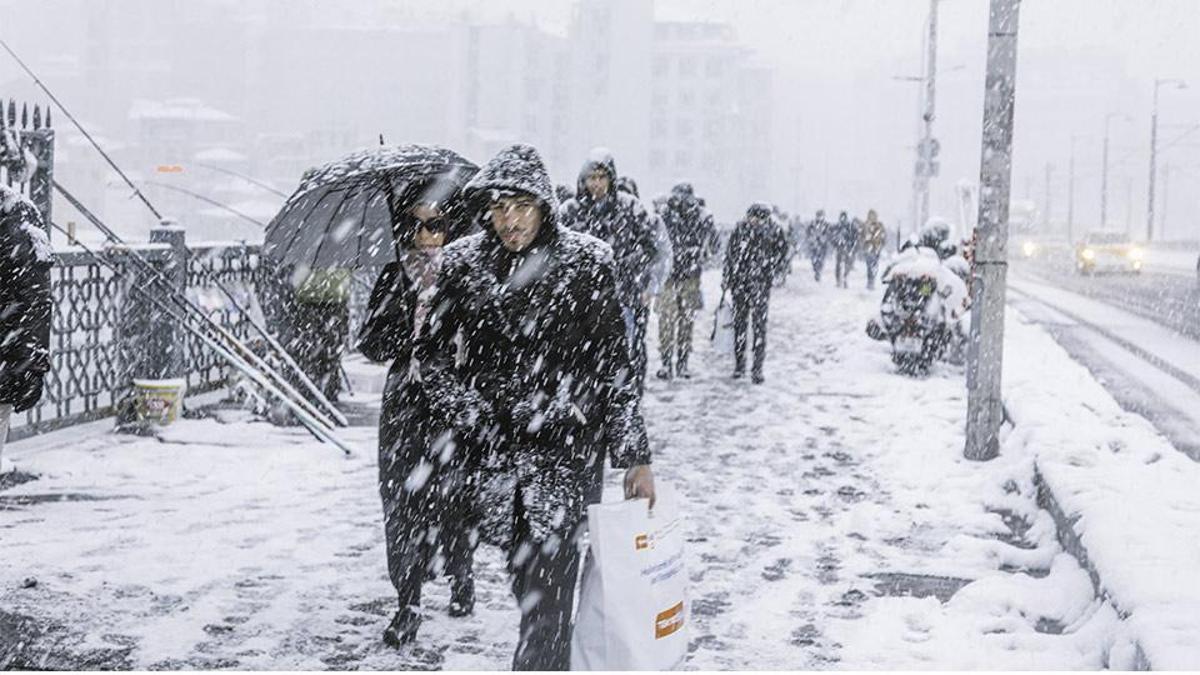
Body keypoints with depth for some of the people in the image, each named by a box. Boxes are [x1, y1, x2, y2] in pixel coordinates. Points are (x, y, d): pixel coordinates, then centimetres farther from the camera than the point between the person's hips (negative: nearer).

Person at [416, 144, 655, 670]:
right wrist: (470, 413, -3)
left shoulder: (586, 264, -4)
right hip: (497, 448, 3)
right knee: (523, 578, 14)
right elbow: (430, 348, 11)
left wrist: (635, 457, -1)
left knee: (546, 591, -10)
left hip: (569, 449, -3)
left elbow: (614, 364, -1)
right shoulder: (463, 264, 2)